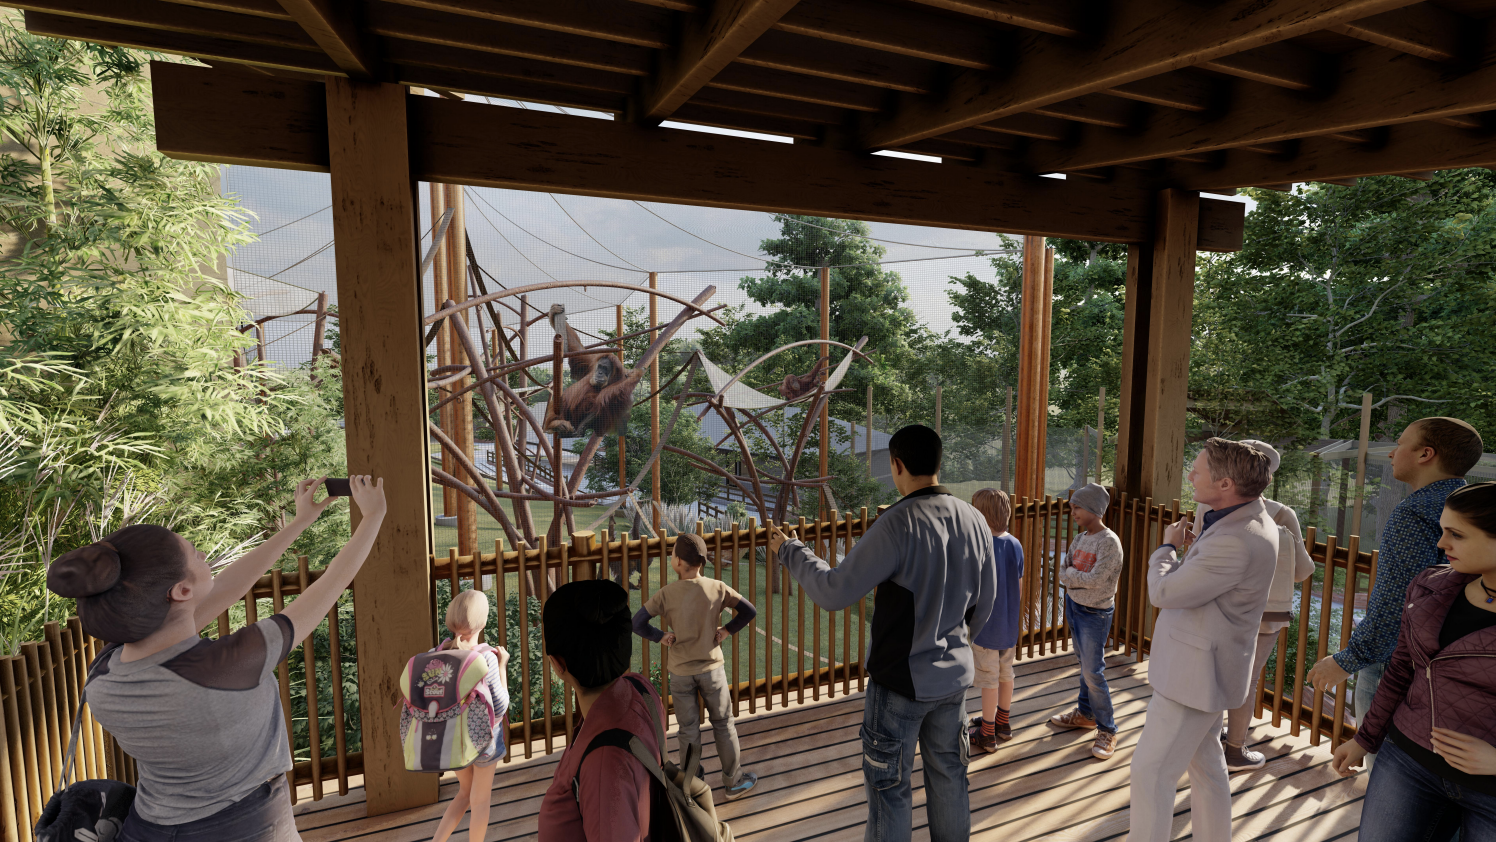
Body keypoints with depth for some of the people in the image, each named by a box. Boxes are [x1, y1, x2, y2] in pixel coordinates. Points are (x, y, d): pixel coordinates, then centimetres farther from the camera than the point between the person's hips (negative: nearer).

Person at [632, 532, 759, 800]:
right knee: (723, 724, 17)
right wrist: (727, 631, -1)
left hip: (680, 673, 0)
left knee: (689, 732, 14)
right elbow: (749, 611, -9)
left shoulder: (665, 594, -15)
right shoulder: (717, 588, -12)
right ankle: (733, 782, 29)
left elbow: (637, 624, -16)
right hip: (712, 669, 0)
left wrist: (660, 637, -5)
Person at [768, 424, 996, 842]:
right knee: (949, 774, 22)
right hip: (955, 676, 6)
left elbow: (834, 592, -23)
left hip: (900, 681, -6)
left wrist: (789, 550, -8)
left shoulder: (897, 524, -25)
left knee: (889, 785, 11)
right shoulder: (974, 520, -4)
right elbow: (985, 600, 8)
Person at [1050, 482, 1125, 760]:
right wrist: (1080, 579, -14)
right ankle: (1085, 714, 34)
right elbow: (1062, 572, 5)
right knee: (1084, 664, 19)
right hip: (1073, 606, 7)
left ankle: (1107, 730, 11)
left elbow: (1095, 579, -24)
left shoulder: (1110, 542, -19)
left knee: (1093, 672, -3)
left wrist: (1070, 574, -10)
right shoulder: (1080, 538, 4)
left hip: (1095, 613, -7)